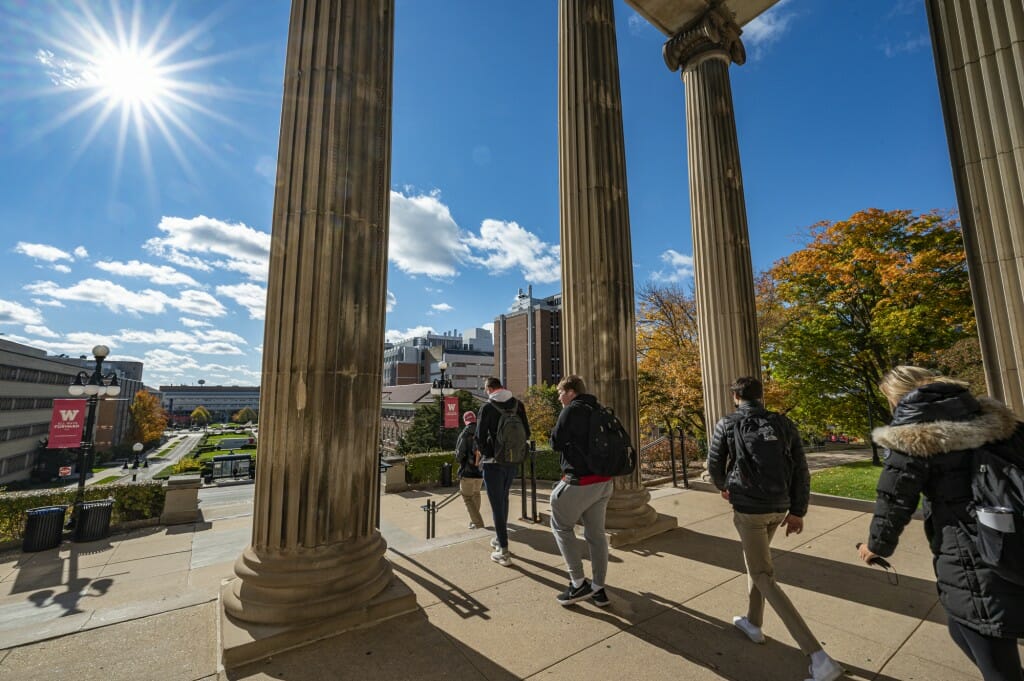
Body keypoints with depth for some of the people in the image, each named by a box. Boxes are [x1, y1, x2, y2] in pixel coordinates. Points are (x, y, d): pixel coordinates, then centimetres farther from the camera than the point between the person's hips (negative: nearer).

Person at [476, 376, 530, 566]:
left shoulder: (487, 407, -12)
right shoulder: (518, 405, 1)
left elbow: (480, 436, -11)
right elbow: (526, 433, 4)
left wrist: (486, 453, 6)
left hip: (494, 462, -5)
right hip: (513, 461, 5)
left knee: (497, 504, 3)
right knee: (503, 499, 23)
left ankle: (503, 551, 6)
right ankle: (499, 538, 35)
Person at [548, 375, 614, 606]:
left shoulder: (571, 410, -13)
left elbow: (556, 443, -8)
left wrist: (557, 429, 9)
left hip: (580, 481, -8)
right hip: (603, 481, 8)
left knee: (561, 526, 11)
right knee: (596, 533, 15)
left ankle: (578, 583, 9)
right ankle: (598, 589, 22)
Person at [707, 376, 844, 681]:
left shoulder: (727, 424, -7)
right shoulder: (783, 423, 3)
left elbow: (714, 465, 3)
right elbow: (801, 470, 2)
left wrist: (723, 487, 24)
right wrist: (798, 511, 10)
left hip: (748, 507, -6)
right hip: (779, 507, 6)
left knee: (764, 577, 4)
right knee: (754, 560, 25)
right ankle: (753, 623, 37)